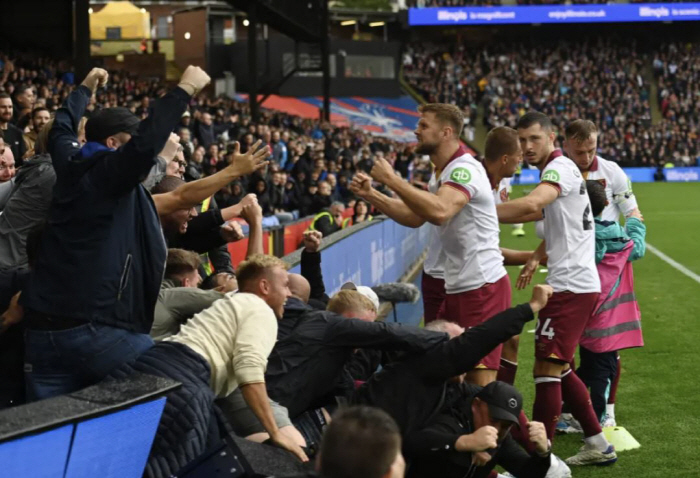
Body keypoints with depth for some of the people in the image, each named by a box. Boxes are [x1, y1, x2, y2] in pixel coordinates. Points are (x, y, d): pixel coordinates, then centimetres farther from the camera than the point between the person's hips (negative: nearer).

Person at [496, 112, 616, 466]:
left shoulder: (560, 168, -14)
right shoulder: (555, 171, 17)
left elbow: (531, 205, -33)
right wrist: (537, 257, 19)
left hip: (571, 287, -10)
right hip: (572, 284, 10)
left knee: (547, 368, -10)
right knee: (559, 368, 17)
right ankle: (597, 445, 24)